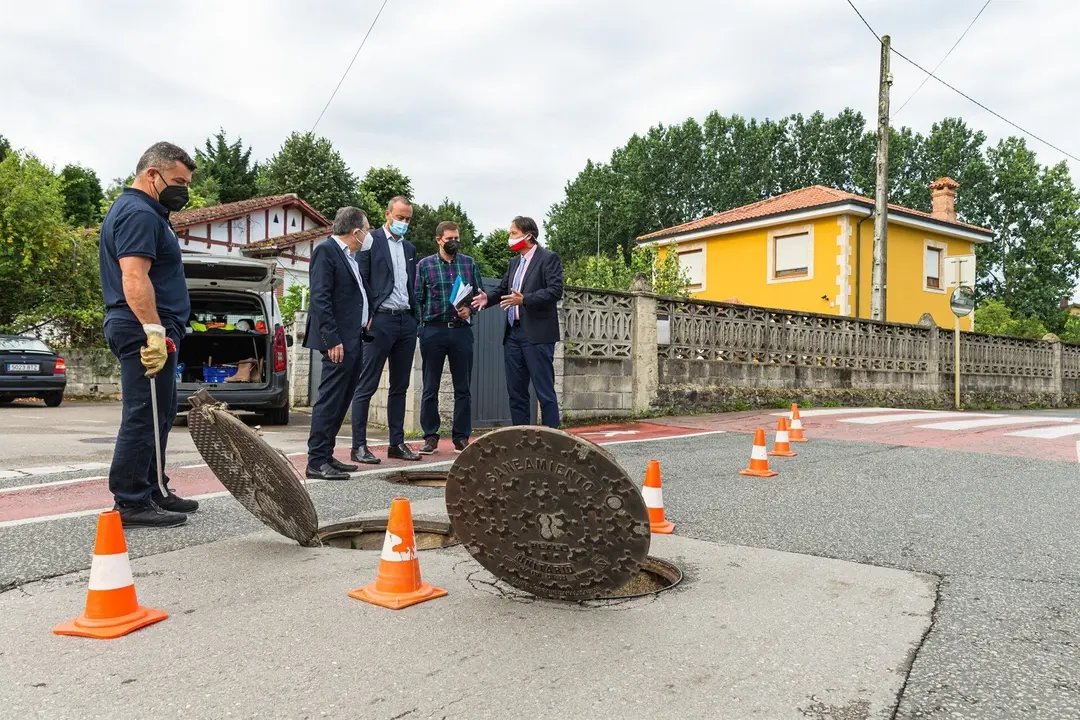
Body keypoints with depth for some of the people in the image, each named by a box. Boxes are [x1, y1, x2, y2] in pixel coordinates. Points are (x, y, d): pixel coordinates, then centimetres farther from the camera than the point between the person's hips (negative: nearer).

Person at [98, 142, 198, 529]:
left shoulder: (132, 209, 21)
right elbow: (134, 278, -25)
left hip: (144, 332, 11)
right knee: (143, 418, -7)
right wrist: (154, 331, -29)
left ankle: (152, 491, 23)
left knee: (157, 416, 15)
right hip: (146, 332, -11)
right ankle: (131, 504, -2)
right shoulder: (140, 214, -13)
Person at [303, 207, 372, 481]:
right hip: (339, 340, -10)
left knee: (342, 400, 13)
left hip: (354, 339, 10)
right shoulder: (326, 251, -10)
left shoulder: (350, 256, 18)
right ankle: (316, 461, 0)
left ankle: (326, 455, 21)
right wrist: (332, 340, -21)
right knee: (330, 400, -7)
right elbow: (320, 299, -17)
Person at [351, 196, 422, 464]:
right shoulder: (371, 240, 0)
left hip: (406, 321, 7)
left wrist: (415, 318, 13)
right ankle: (359, 446, 1)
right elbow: (361, 280, -6)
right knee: (366, 386, -3)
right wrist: (368, 316, -13)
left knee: (400, 386, 10)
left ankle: (397, 443, 17)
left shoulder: (410, 248, 19)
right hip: (380, 320, -7)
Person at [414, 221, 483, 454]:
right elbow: (416, 299, 3)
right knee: (430, 388, 5)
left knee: (463, 388, 6)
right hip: (433, 330, -1)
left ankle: (461, 437, 15)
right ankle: (430, 436, 15)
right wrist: (418, 328, -7)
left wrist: (470, 308, -8)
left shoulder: (469, 263, 10)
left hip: (461, 330, 1)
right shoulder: (424, 265, 5)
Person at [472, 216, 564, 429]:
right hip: (513, 333, 8)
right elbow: (502, 289, 21)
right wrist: (487, 299, 0)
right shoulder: (514, 262, 20)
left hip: (537, 334, -8)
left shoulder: (549, 258, -4)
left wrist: (524, 299, -24)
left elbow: (555, 291, -14)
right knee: (516, 391, 9)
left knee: (545, 391, -5)